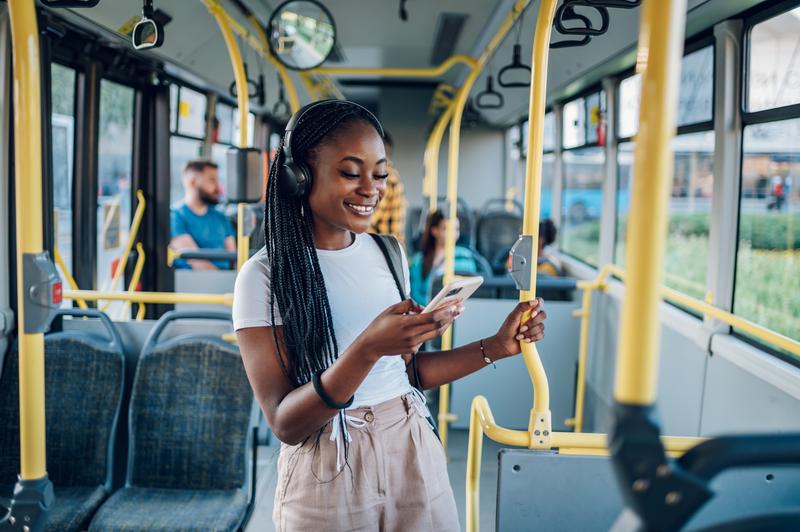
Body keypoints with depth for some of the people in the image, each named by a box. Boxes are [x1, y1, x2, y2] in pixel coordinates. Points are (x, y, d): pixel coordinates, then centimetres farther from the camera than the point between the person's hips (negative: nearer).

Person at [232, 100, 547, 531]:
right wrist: (367, 349, -31)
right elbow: (285, 423, -18)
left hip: (414, 456, 5)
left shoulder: (388, 253, 3)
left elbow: (408, 370, 10)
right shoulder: (265, 276, -14)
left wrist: (496, 347, 0)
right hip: (328, 478, -4)